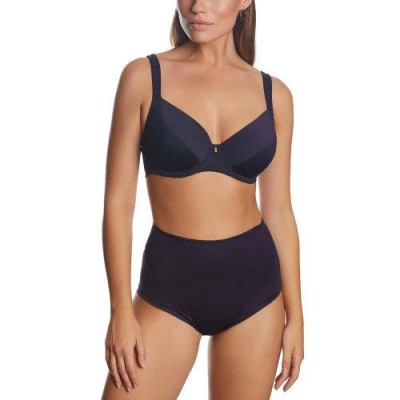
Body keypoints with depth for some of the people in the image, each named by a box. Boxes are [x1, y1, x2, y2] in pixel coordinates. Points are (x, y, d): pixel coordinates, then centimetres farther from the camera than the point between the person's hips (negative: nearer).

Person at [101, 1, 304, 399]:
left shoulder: (274, 93, 3)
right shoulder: (144, 76, -4)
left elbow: (279, 209, 7)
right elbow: (118, 203, -5)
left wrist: (295, 312, 6)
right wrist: (121, 310, -9)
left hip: (253, 281, 2)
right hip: (170, 282, -2)